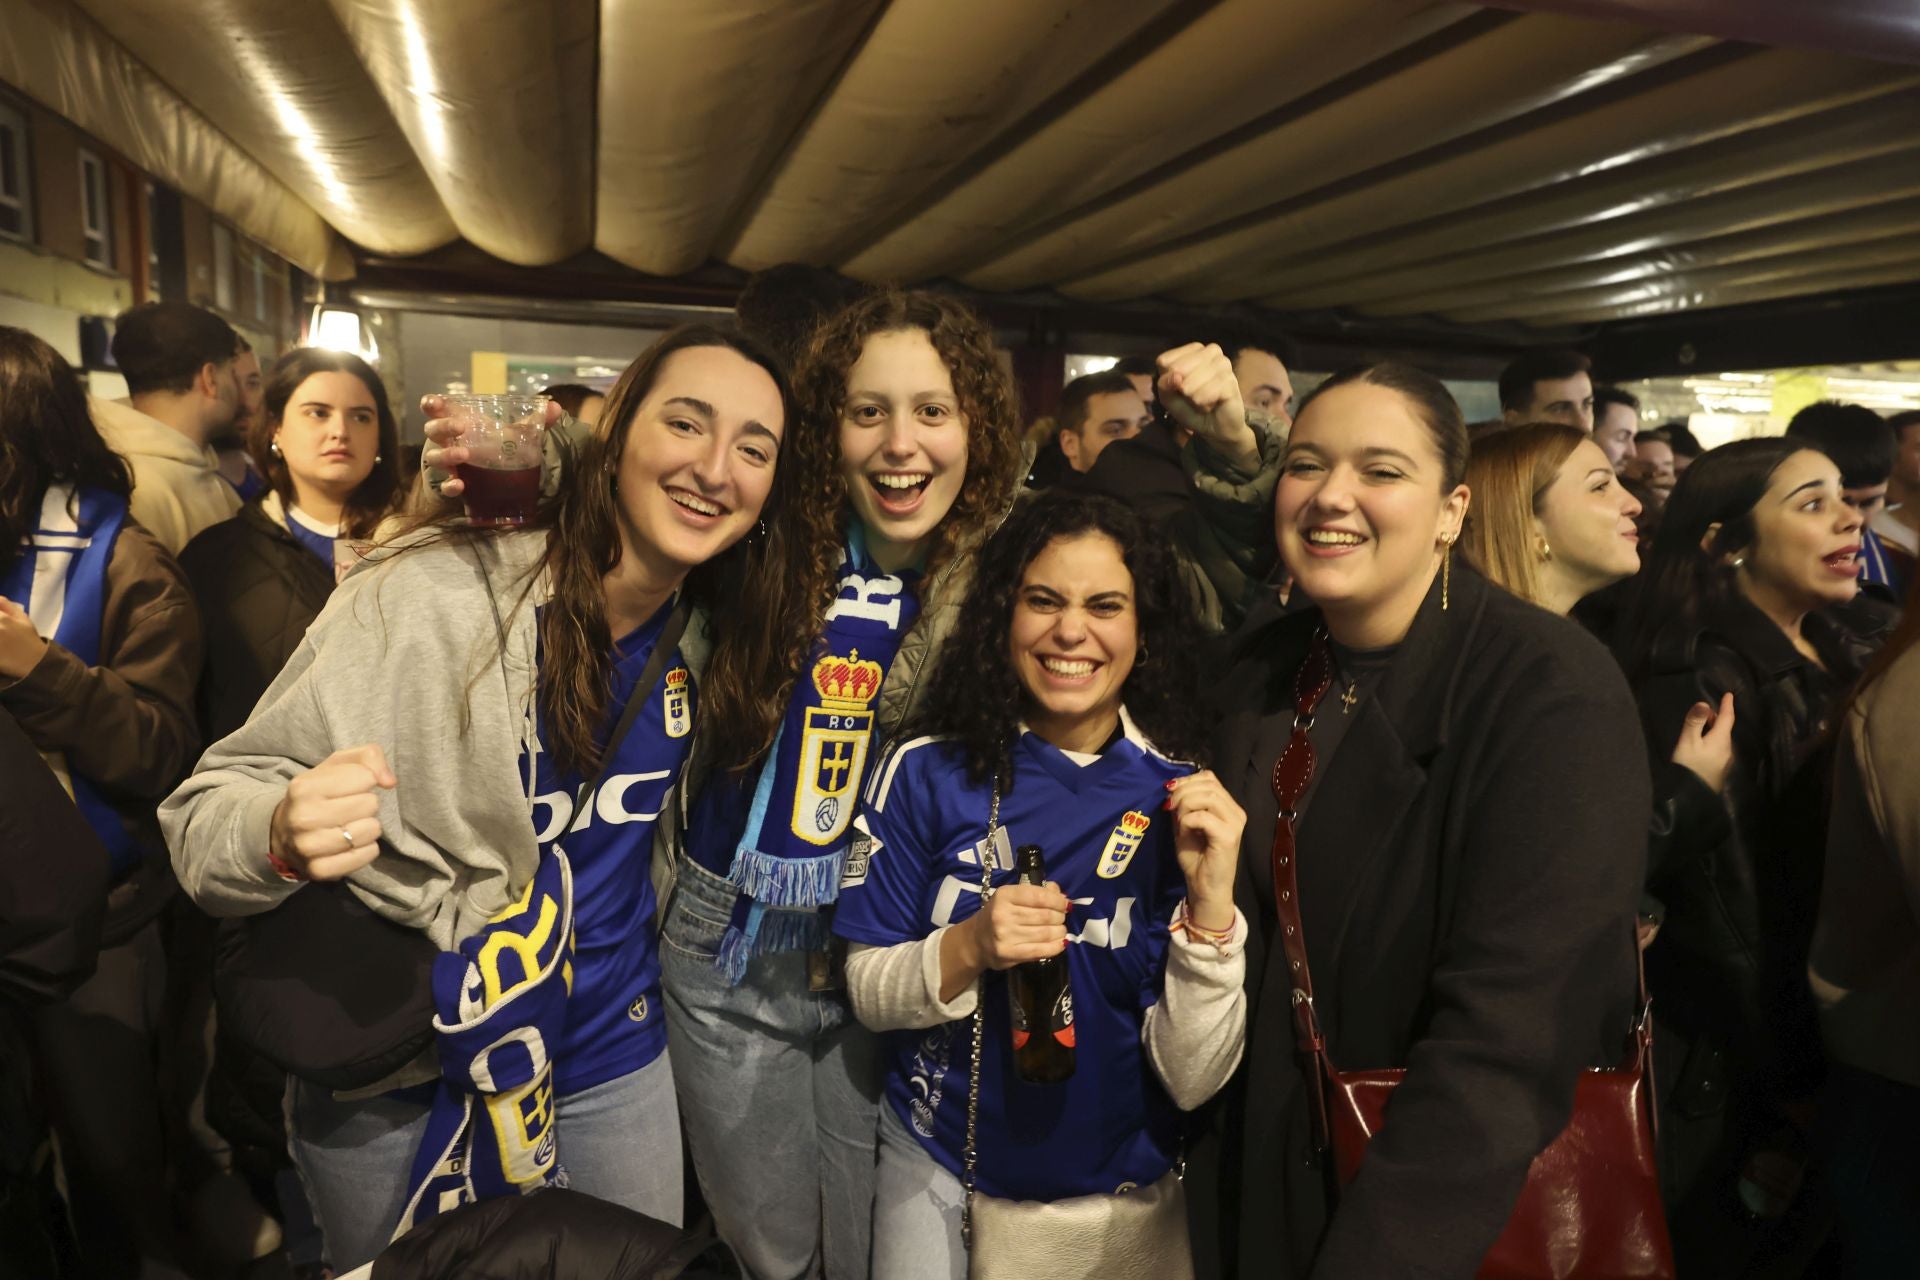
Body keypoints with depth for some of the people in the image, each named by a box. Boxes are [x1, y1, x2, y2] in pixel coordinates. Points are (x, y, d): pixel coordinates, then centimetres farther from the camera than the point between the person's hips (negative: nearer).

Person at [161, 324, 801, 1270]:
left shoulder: (702, 639, -5)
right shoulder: (436, 598, -22)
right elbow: (209, 807, -20)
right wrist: (285, 835, -39)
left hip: (616, 1067, 5)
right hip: (397, 1096, -4)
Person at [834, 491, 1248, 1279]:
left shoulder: (1186, 803, -13)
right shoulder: (928, 771, -13)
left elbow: (1192, 1080, -14)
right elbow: (867, 992, -7)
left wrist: (1210, 905, -28)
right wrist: (970, 948, -26)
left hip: (1119, 1190, 0)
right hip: (938, 1172, 0)